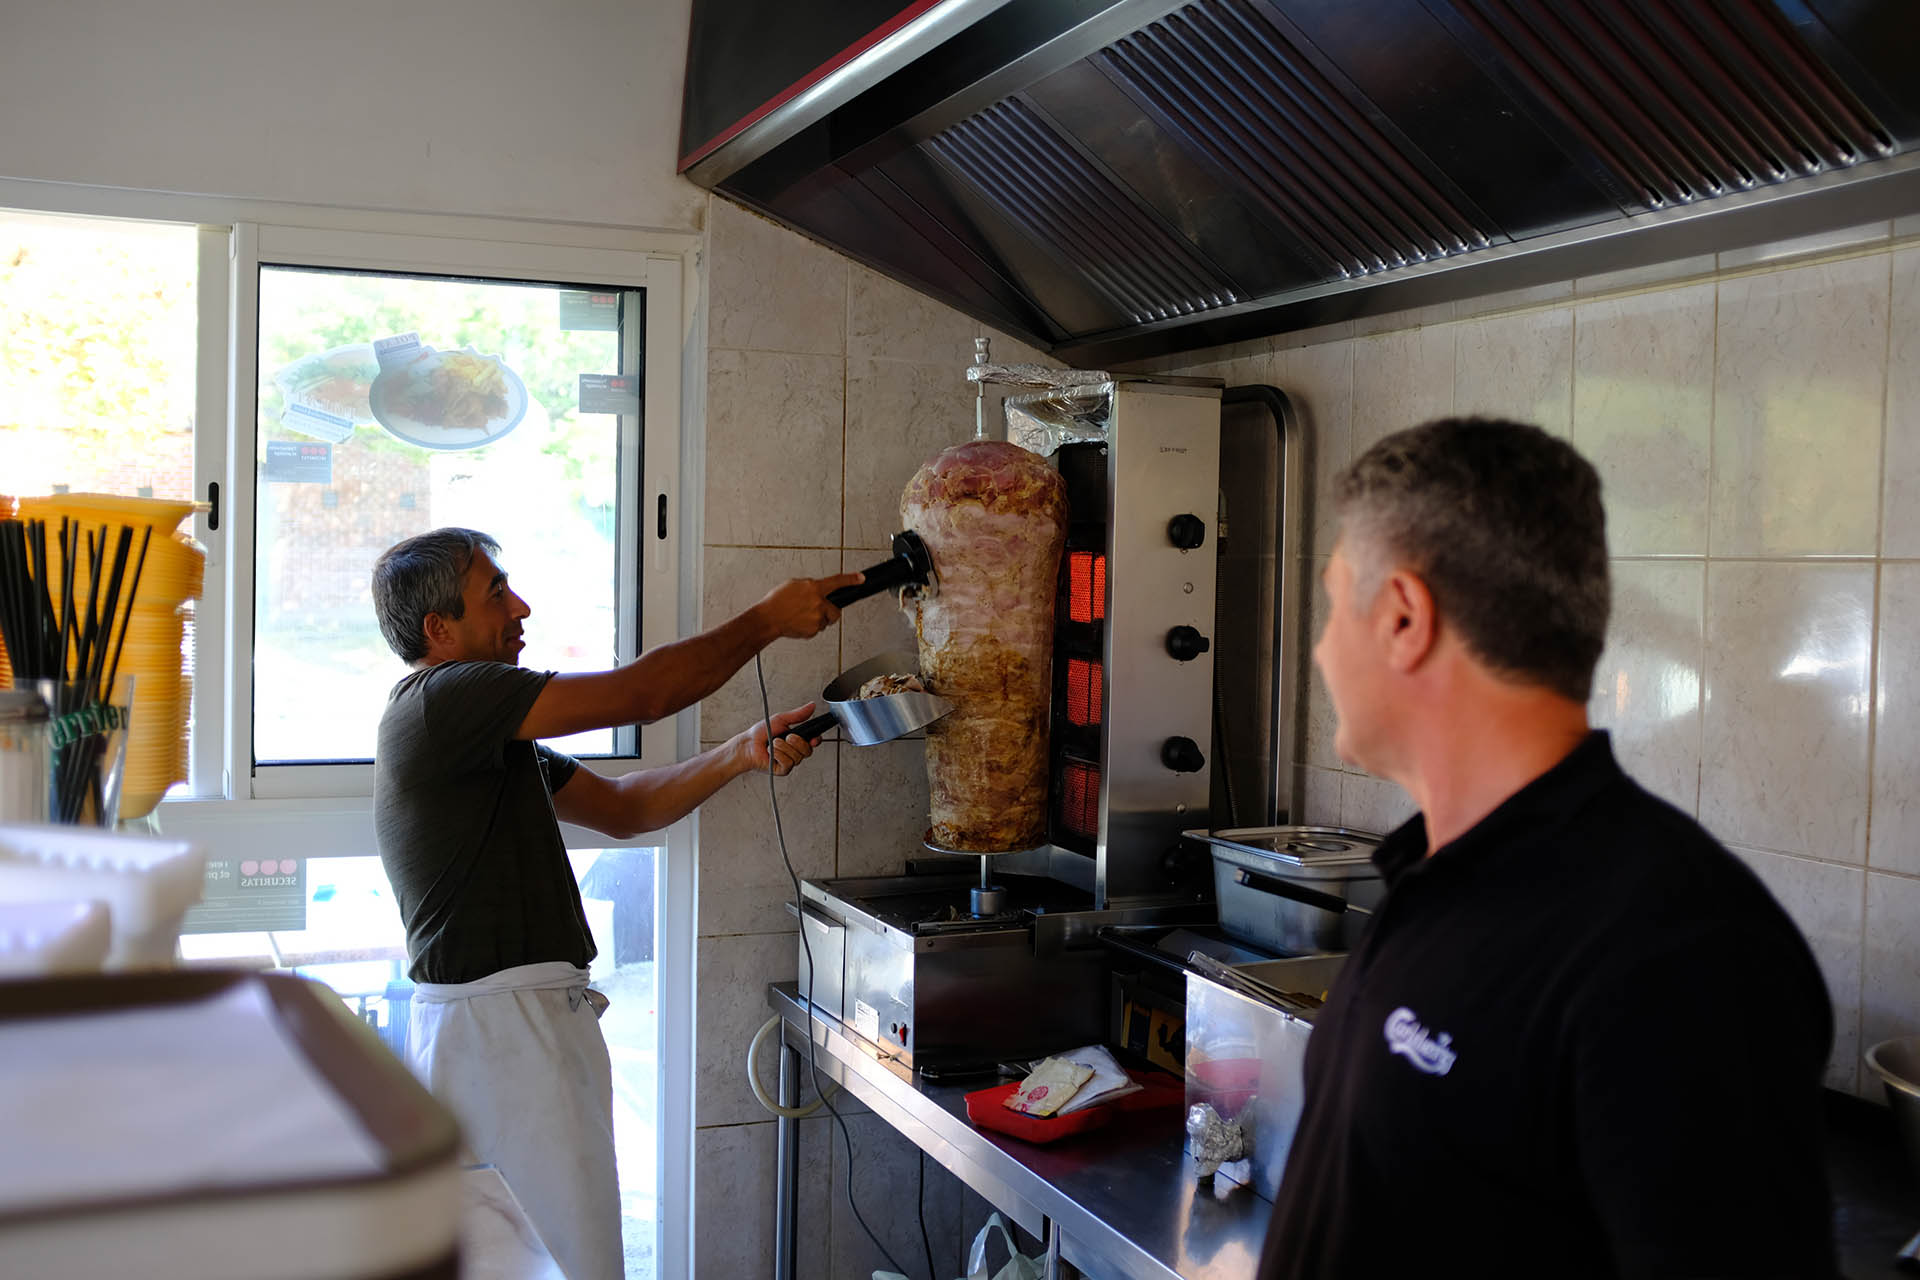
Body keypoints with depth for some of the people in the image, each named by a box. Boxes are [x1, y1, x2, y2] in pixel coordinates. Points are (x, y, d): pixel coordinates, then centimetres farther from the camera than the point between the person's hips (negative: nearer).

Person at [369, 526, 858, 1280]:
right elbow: (642, 693, -14)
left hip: (532, 1016, 10)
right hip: (492, 1024, -10)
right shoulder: (439, 701, -13)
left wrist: (742, 754, 6)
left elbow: (622, 808, 19)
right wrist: (766, 622, -4)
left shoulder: (487, 735, 19)